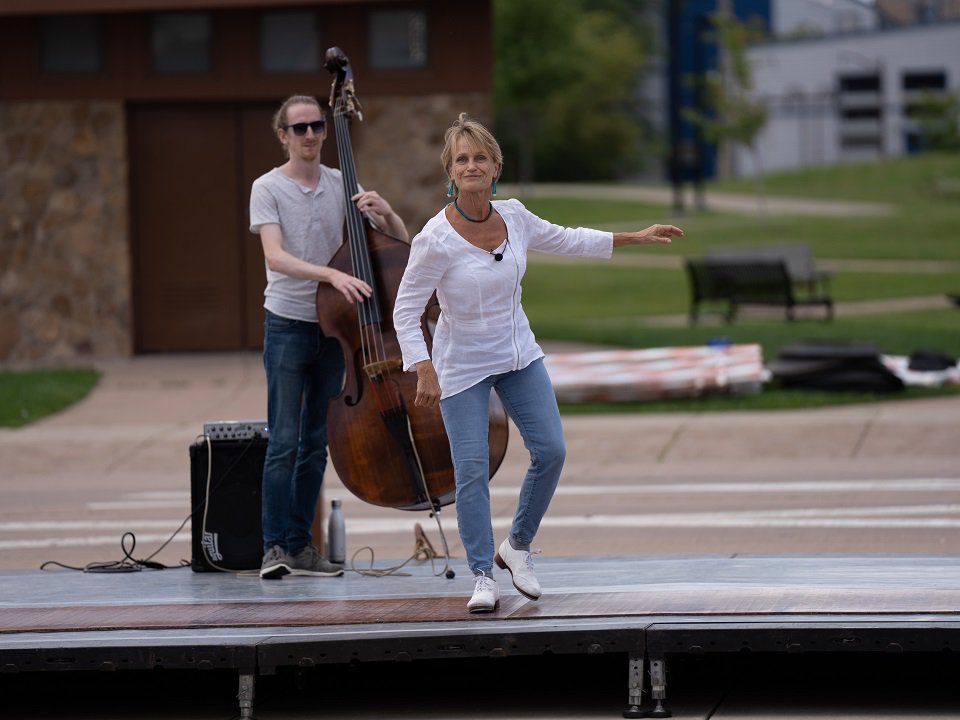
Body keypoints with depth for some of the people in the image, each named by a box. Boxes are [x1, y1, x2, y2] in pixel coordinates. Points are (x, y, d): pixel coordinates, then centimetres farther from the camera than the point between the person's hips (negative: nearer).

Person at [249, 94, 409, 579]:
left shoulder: (342, 185, 7)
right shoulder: (268, 188, -5)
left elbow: (399, 241, 8)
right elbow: (275, 256, -19)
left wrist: (384, 212, -14)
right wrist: (331, 274, -33)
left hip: (333, 325, 4)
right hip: (287, 324, -4)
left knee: (316, 443, 8)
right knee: (284, 440, -10)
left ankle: (300, 547, 13)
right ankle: (274, 546, -8)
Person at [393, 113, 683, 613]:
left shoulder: (513, 217, -8)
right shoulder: (436, 239, -23)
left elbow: (566, 240, 11)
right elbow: (406, 310, -18)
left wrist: (634, 238, 14)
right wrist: (424, 373, -25)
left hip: (518, 355, 5)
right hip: (462, 364, -5)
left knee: (550, 450, 2)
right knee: (472, 469, -7)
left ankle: (517, 546, 23)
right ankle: (483, 576, 7)